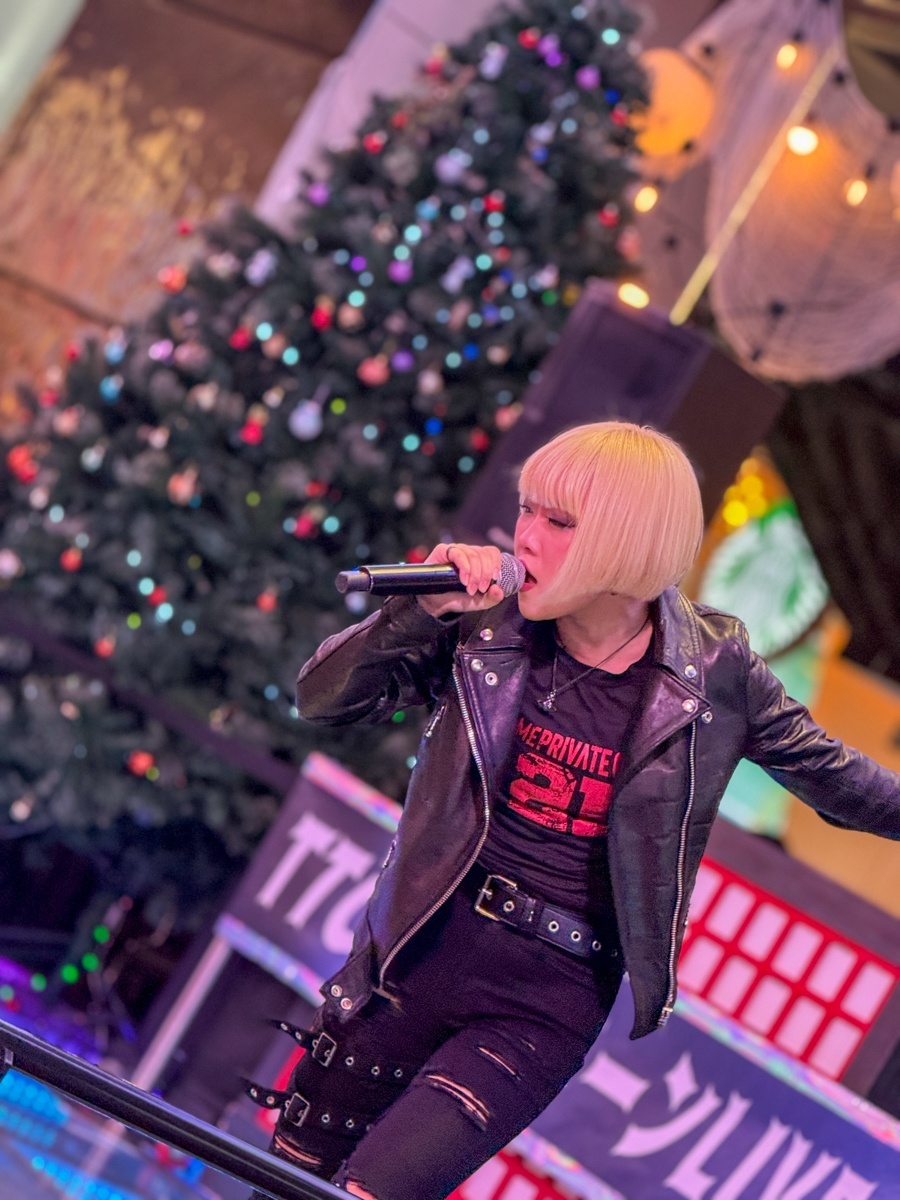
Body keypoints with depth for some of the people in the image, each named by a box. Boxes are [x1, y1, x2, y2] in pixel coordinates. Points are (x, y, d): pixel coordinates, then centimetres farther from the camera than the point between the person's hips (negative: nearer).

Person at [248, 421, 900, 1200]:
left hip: (543, 1009, -2)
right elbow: (323, 699, -4)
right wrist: (420, 612, -18)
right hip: (421, 953, 3)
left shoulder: (714, 670, -8)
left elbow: (826, 771, 6)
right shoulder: (488, 628, -5)